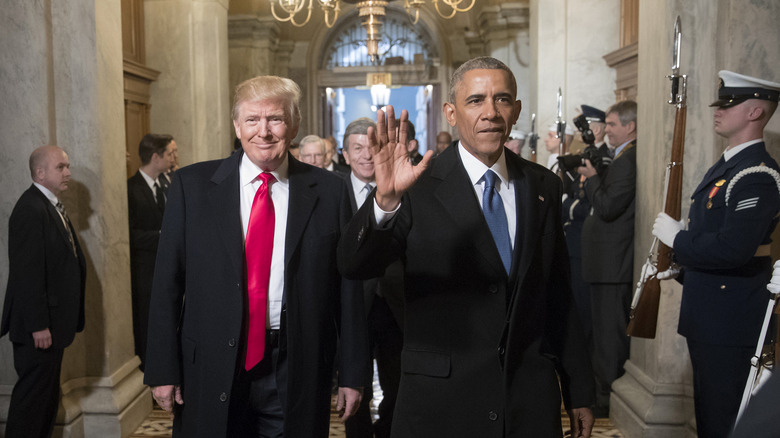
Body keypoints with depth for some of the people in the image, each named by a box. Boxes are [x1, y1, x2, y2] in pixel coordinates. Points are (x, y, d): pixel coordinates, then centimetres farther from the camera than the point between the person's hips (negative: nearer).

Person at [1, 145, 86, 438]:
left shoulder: (52, 206, 14)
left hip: (53, 322, 10)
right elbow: (27, 273, -22)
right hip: (39, 326, -10)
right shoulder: (31, 209, -17)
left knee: (47, 395, 18)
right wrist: (38, 326, -23)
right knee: (32, 394, 0)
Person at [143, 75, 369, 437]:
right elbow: (167, 282, 0)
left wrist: (352, 374, 0)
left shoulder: (329, 191, -2)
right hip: (212, 371, 1)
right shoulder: (191, 185, -1)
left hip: (296, 371, 0)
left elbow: (347, 287, -1)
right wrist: (163, 370, -2)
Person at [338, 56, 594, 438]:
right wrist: (386, 199, -39)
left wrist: (578, 391, 11)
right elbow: (353, 265, -21)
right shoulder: (419, 186, -9)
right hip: (439, 403, -3)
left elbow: (558, 293, 7)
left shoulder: (543, 186, 3)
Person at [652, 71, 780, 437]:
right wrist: (682, 267, 13)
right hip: (707, 319, 10)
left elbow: (732, 249, -30)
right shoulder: (725, 166, 14)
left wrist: (677, 238, -17)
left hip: (730, 323, -10)